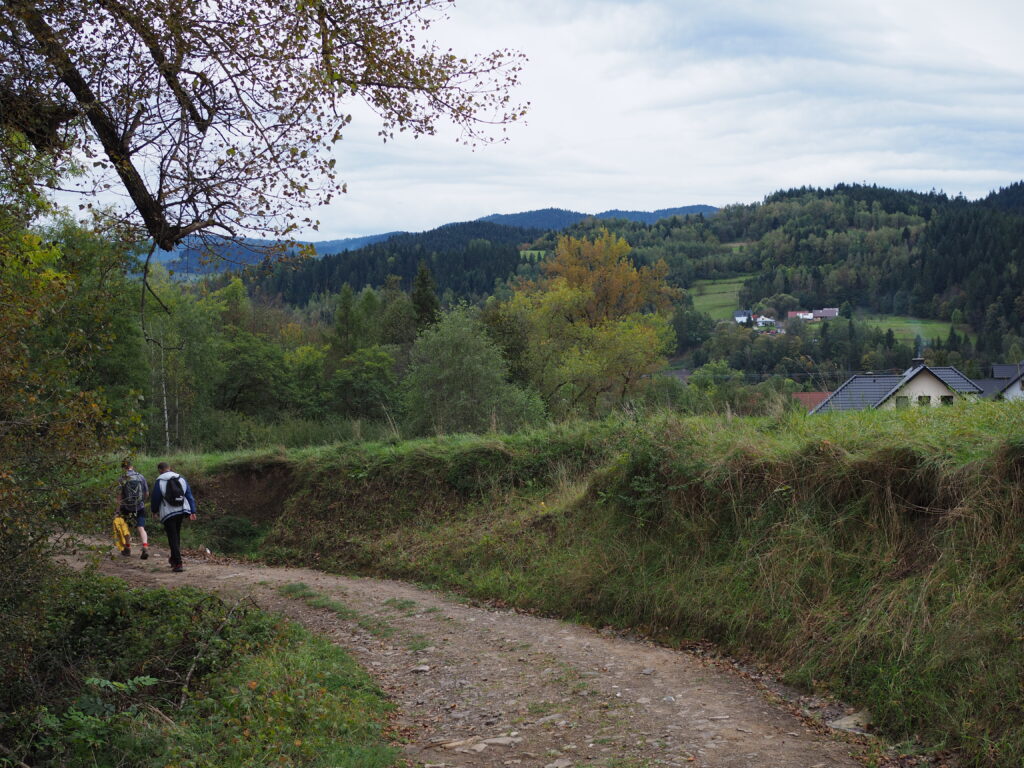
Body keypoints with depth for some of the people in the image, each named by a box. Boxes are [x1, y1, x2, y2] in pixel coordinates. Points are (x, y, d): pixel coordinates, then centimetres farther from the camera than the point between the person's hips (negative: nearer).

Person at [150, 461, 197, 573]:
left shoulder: (159, 482, -7)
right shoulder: (181, 479, 6)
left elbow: (155, 498, -1)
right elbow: (189, 496, 7)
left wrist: (154, 510, 17)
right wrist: (192, 511, 9)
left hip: (168, 513, -5)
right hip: (182, 511, 5)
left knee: (173, 538, -1)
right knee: (177, 534, 21)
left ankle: (178, 564, -8)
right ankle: (174, 559, 31)